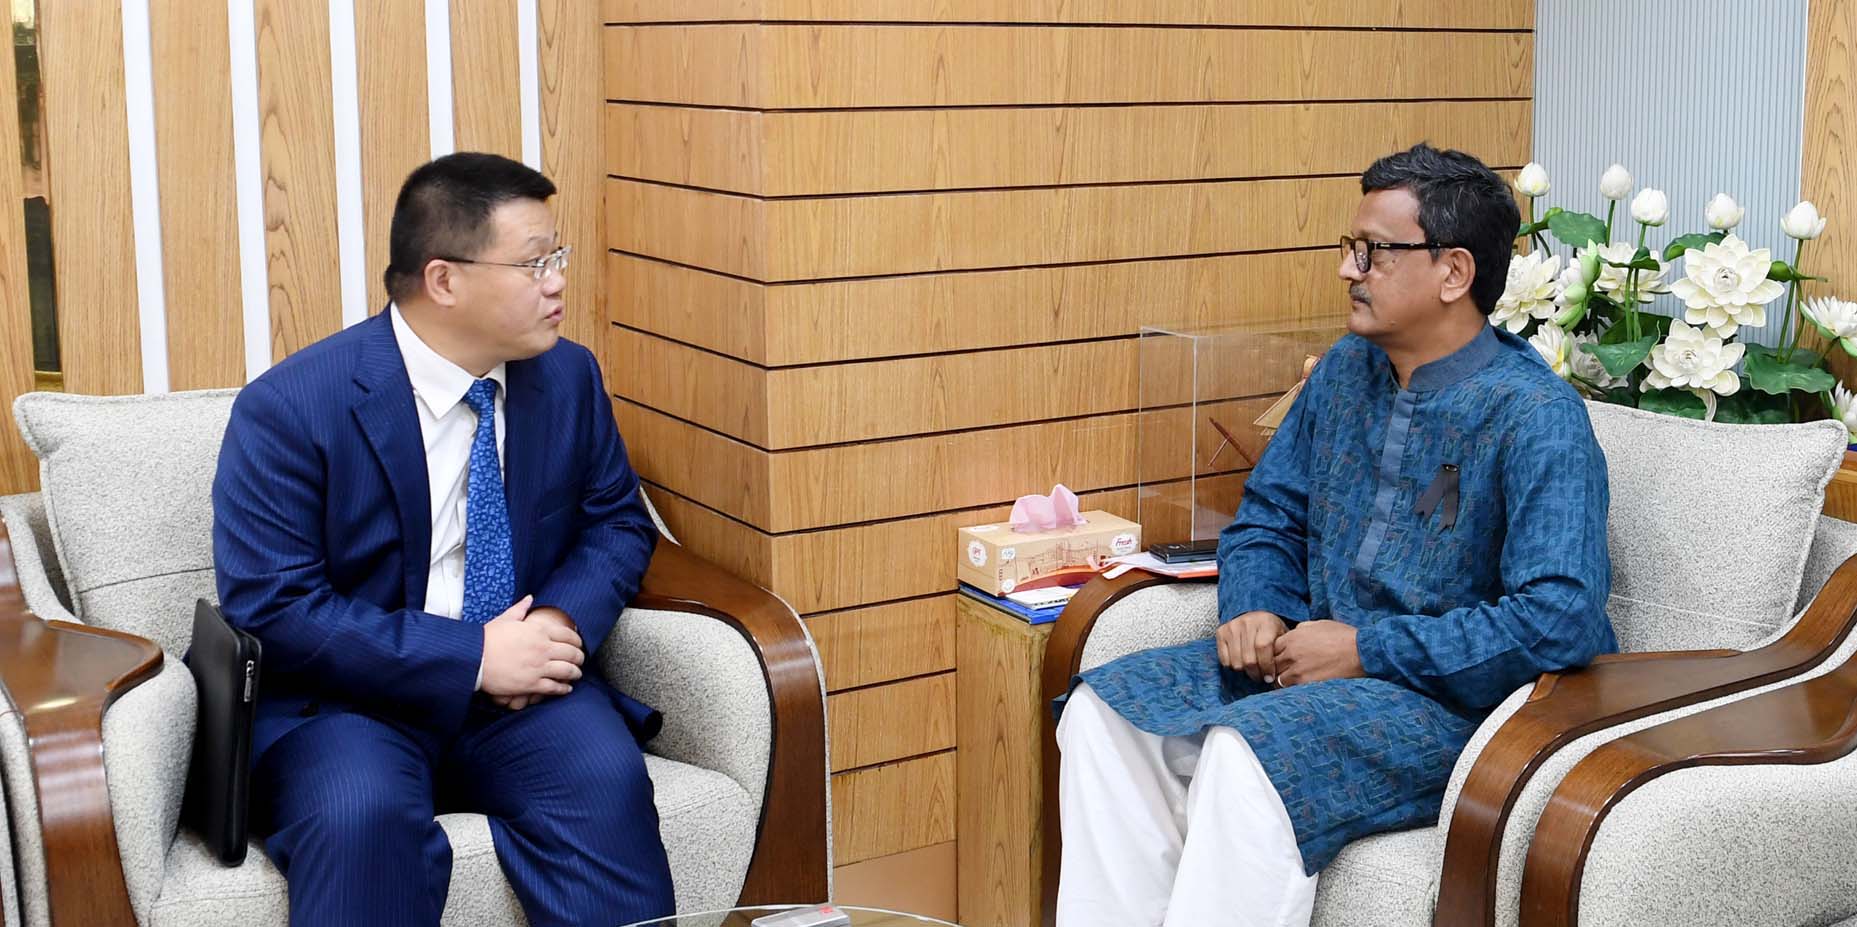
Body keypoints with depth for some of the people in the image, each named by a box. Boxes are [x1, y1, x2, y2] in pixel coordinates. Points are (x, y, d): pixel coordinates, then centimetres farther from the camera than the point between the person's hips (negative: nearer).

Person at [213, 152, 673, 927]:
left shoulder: (568, 376, 3)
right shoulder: (290, 407, -12)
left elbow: (617, 520, 13)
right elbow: (268, 607, -16)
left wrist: (565, 619, -10)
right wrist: (470, 657, -21)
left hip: (519, 687, 4)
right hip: (346, 702, -3)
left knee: (606, 781, -27)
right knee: (361, 813, -35)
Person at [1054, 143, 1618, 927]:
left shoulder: (1536, 419, -16)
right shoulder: (1347, 369, 8)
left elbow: (1563, 620, -26)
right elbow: (1268, 515, 18)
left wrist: (1365, 650, -21)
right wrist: (1254, 611, -5)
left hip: (1453, 699, -8)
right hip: (1308, 658, 8)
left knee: (1249, 753, -34)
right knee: (1104, 709, -9)